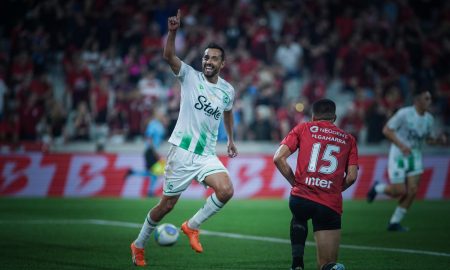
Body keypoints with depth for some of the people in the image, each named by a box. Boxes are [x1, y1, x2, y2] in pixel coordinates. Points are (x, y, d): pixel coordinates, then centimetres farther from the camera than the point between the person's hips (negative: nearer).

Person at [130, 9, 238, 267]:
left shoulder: (228, 90, 6)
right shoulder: (190, 76, -5)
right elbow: (169, 55, -21)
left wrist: (231, 139, 33)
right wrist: (173, 31, -36)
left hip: (207, 155, 3)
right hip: (182, 150, -3)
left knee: (226, 190, -23)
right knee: (167, 204, 4)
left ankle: (192, 226, 0)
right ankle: (139, 245, 27)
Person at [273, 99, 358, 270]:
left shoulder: (303, 129, 12)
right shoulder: (348, 139, 15)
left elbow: (278, 158, 2)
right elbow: (352, 176, 4)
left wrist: (295, 182, 13)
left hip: (301, 197, 0)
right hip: (331, 204, 0)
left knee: (298, 220, 39)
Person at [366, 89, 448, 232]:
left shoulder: (429, 118, 2)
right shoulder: (404, 113, -16)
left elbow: (430, 139, 15)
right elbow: (386, 130, -14)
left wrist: (440, 140, -8)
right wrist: (401, 146, -24)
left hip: (415, 156, 6)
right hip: (398, 155, -6)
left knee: (412, 191, -5)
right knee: (400, 191, -8)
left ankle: (394, 222, 8)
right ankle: (377, 188, 24)